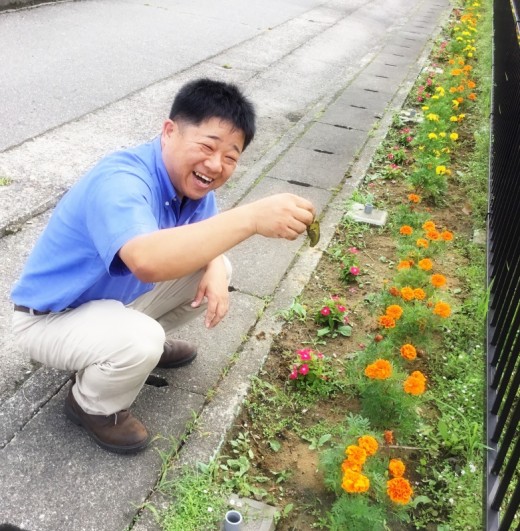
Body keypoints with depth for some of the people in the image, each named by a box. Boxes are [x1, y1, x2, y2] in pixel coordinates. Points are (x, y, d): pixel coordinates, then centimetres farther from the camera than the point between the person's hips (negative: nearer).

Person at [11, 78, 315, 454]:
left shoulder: (191, 179, -10)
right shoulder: (120, 182, -35)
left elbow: (206, 238, 6)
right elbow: (146, 260, -54)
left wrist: (215, 270, -18)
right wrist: (251, 217, -58)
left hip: (118, 296, 8)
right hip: (52, 318, -7)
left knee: (217, 269, 3)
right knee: (140, 342, -35)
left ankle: (145, 342, 20)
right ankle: (93, 406, -1)